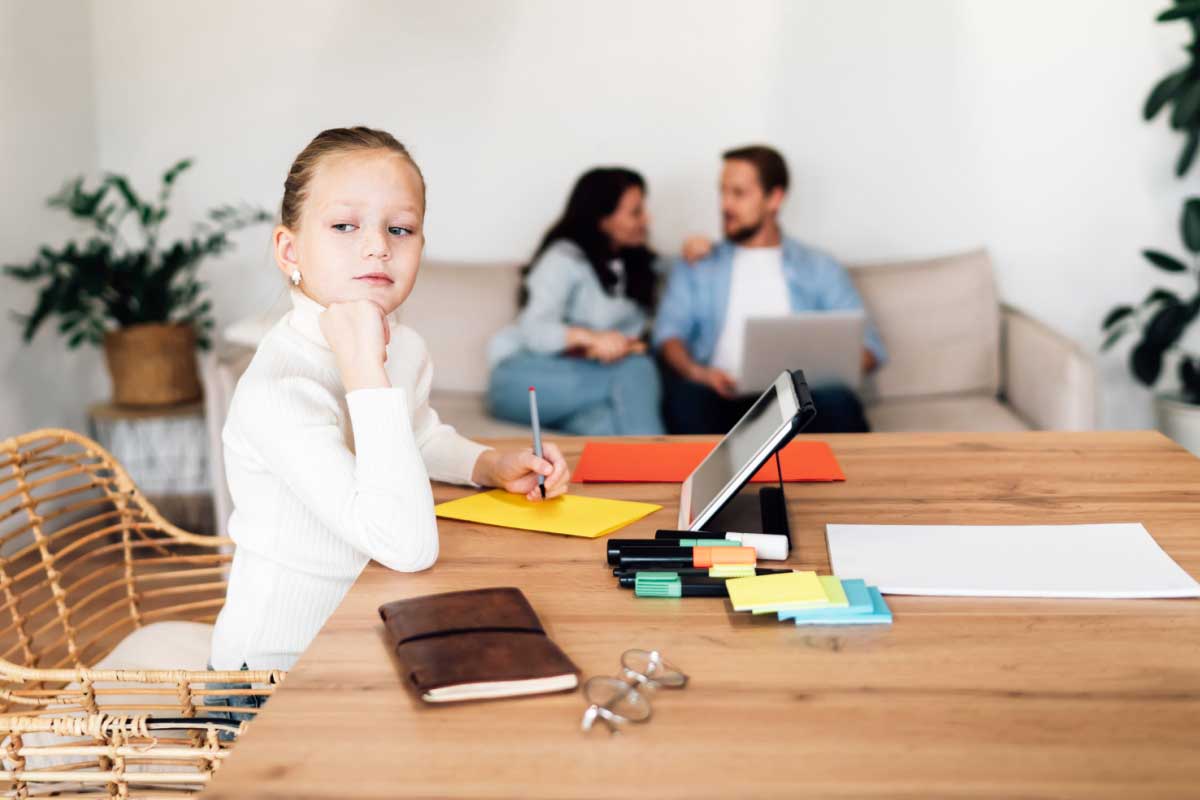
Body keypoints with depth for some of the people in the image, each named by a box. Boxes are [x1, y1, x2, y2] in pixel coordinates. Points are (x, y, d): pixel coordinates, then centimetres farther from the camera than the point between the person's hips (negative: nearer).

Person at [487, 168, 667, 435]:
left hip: (582, 379, 6)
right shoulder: (563, 259, -8)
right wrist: (591, 338, -38)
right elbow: (535, 330, -20)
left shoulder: (638, 263, 17)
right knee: (634, 372, -32)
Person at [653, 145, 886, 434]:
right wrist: (695, 371, -17)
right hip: (721, 402, 0)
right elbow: (669, 333, 7)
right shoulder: (698, 265, 20)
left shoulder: (820, 268, 17)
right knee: (686, 396, -35)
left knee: (835, 400, -34)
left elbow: (867, 346, 10)